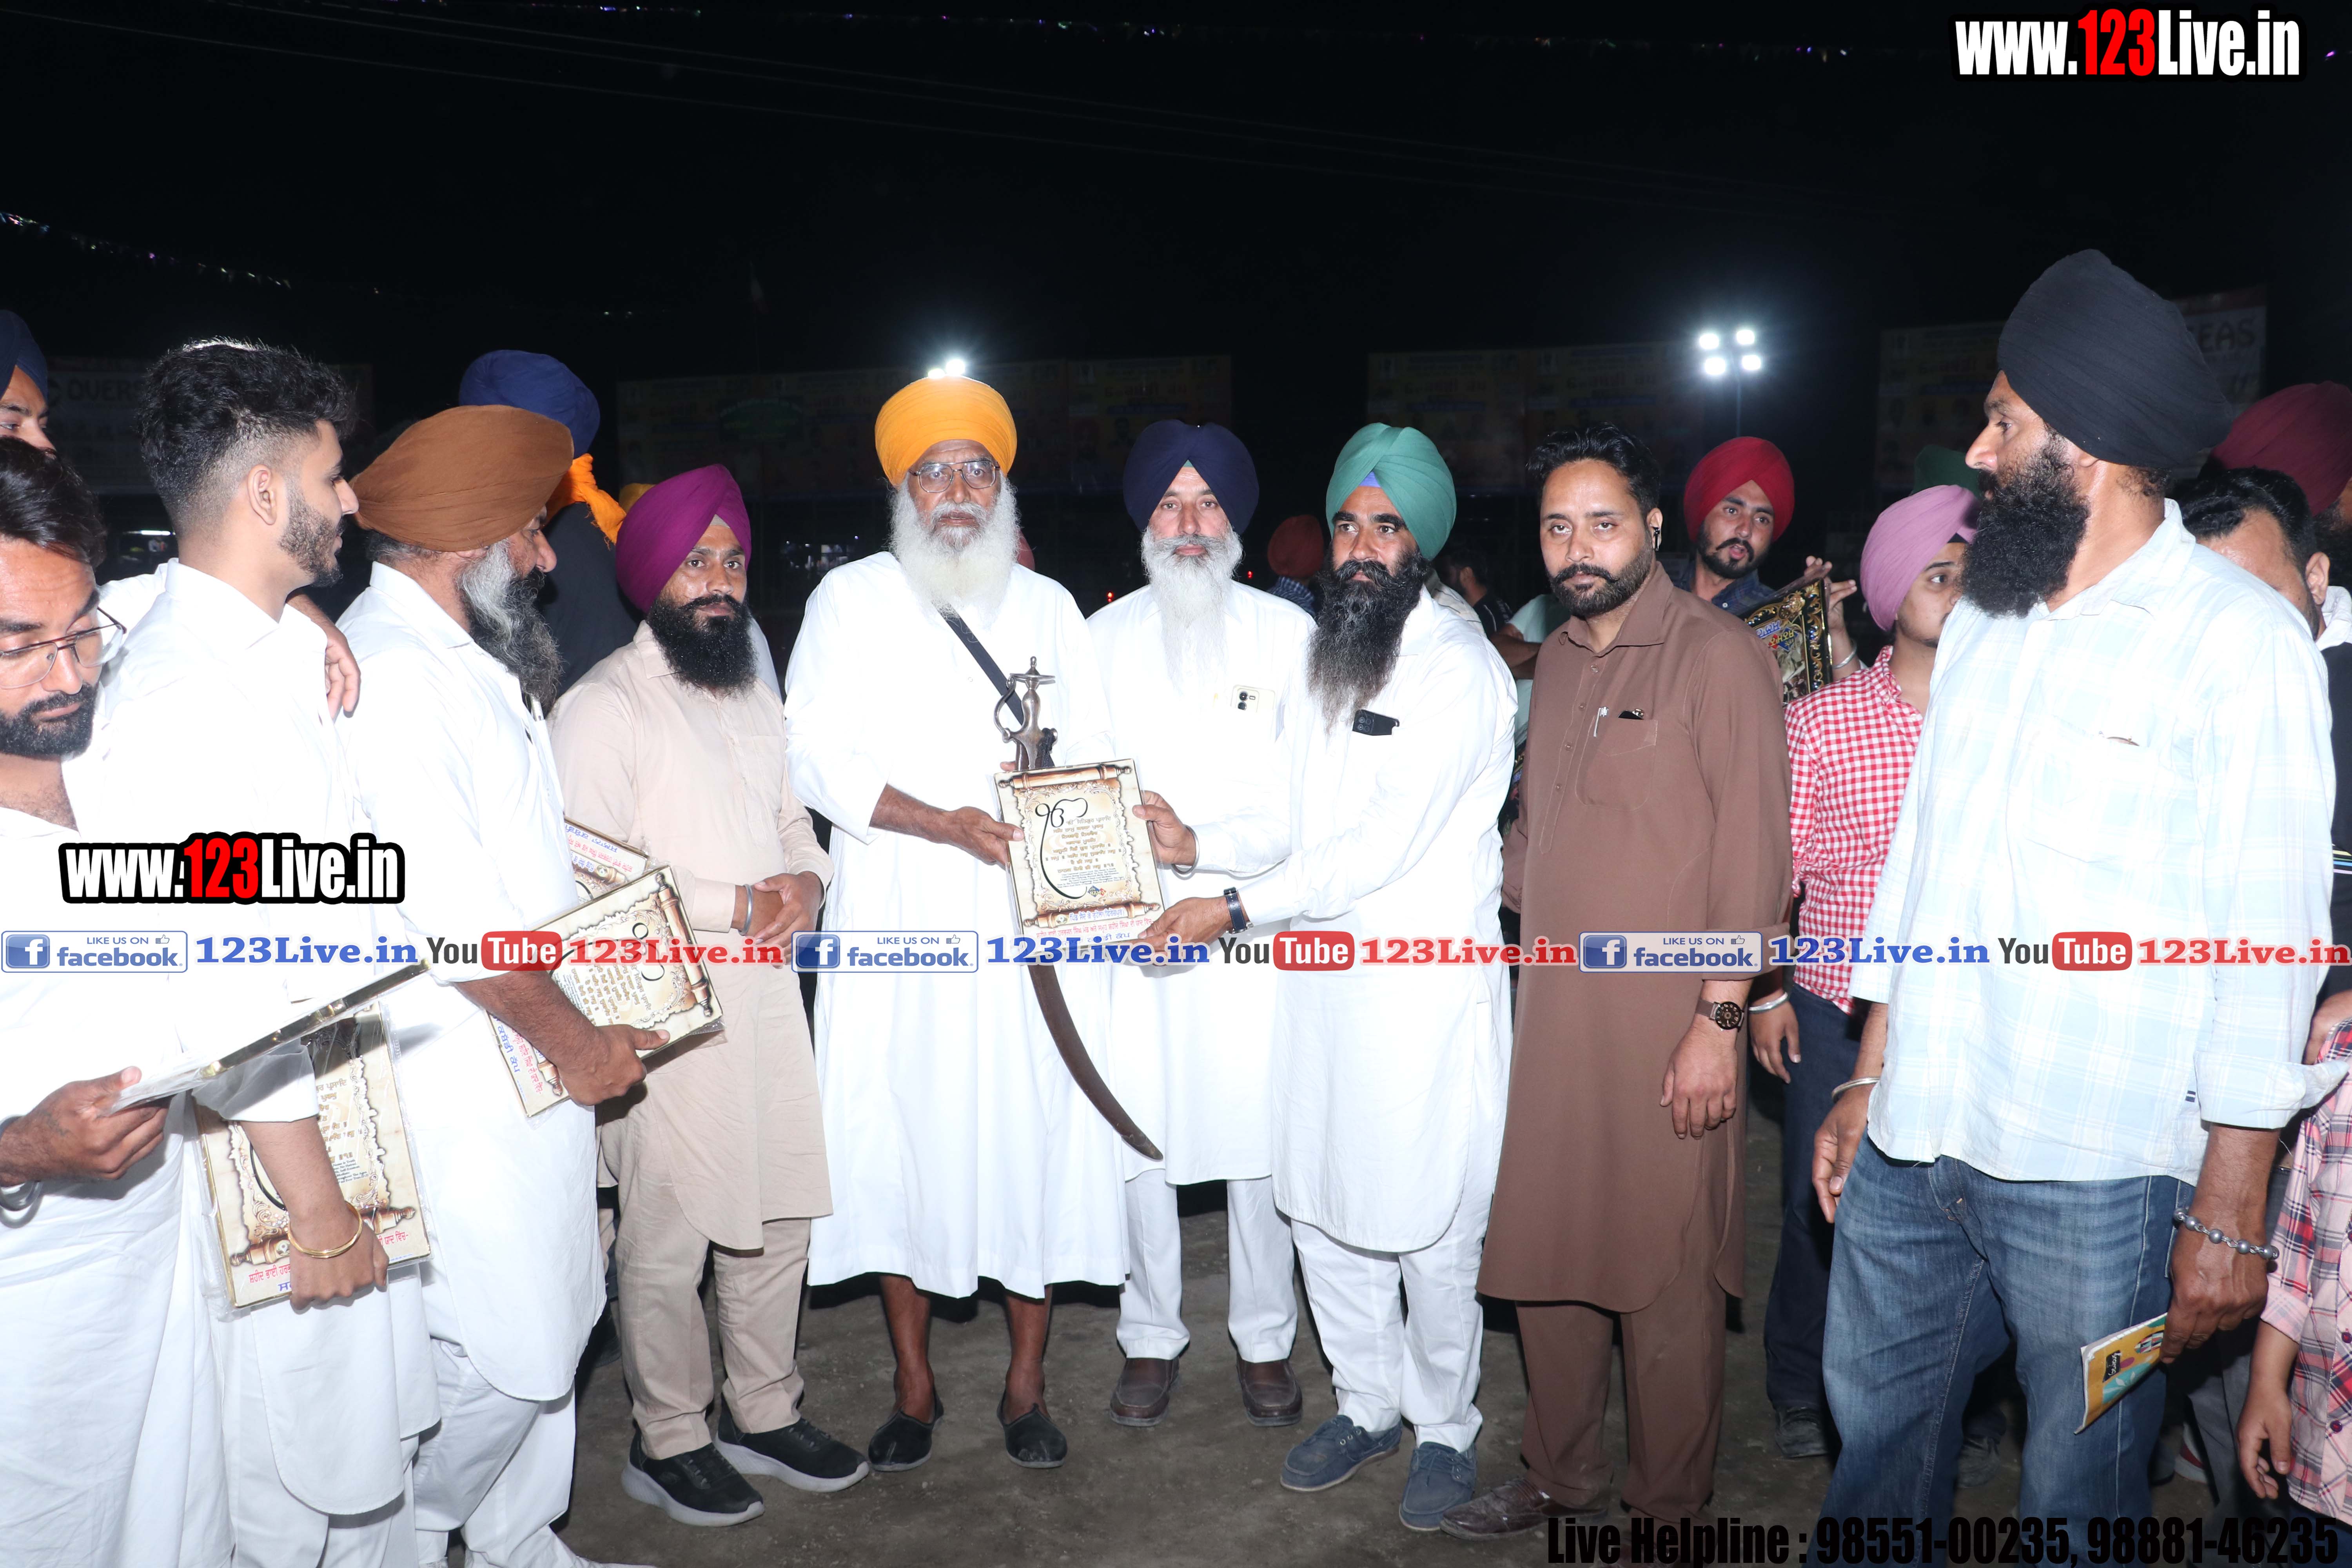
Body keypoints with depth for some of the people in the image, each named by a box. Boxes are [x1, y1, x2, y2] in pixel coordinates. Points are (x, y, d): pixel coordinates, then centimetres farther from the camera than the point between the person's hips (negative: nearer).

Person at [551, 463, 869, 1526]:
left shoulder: (756, 698, 16)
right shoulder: (602, 708, -10)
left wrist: (808, 879, -1)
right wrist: (736, 904, -15)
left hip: (767, 993, 7)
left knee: (778, 1213, 14)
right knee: (666, 1238, 2)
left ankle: (764, 1411, 32)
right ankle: (667, 1440, 23)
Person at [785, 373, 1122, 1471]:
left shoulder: (1047, 607, 14)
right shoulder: (850, 600, 6)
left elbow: (1091, 755, 12)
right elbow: (815, 757, -4)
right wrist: (945, 823, -15)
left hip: (1031, 925, 2)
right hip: (897, 927, -1)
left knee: (1034, 1135, 2)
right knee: (902, 1142, 4)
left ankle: (1026, 1384, 20)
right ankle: (915, 1388, 22)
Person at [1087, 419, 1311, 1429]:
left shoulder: (1288, 633, 4)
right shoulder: (1102, 636, 10)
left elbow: (1309, 791, -2)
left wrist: (1204, 845, -16)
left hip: (1254, 927, -1)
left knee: (1259, 1138, 4)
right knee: (1135, 1138, 6)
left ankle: (1265, 1341, 25)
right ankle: (1152, 1335, 26)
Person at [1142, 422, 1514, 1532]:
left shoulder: (1458, 667, -13)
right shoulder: (1324, 655, 13)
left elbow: (1387, 843, -19)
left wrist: (1236, 910, -17)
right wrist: (1204, 847, -1)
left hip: (1427, 987, -7)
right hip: (1323, 972, 7)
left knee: (1429, 1228, 5)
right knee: (1322, 1208, 14)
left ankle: (1445, 1428, 27)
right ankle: (1368, 1402, 34)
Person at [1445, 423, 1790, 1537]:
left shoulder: (1718, 655, -8)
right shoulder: (1556, 660, 14)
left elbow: (1755, 850, -12)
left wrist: (1718, 1020, -15)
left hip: (1666, 1026, -6)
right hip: (1550, 1015, 7)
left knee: (1664, 1278, 5)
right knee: (1547, 1258, 15)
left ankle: (1668, 1509, 24)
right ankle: (1560, 1478, 33)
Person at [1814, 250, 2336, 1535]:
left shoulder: (2238, 637, -9)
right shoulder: (1980, 616, 10)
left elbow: (2268, 938, -11)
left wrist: (2228, 1214, -12)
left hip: (2094, 1173, -5)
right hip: (1914, 1140, 6)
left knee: (2080, 1493, 12)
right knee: (1877, 1427, 18)